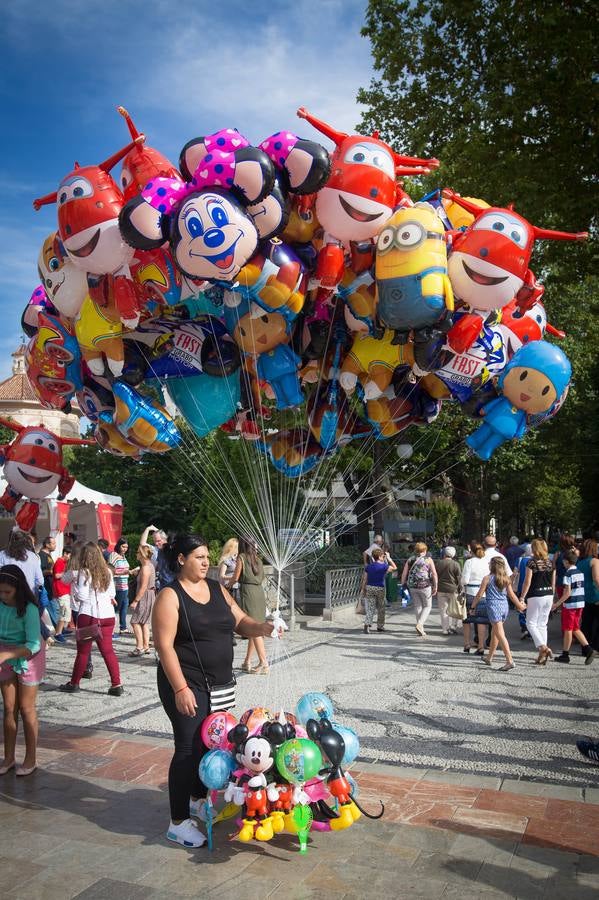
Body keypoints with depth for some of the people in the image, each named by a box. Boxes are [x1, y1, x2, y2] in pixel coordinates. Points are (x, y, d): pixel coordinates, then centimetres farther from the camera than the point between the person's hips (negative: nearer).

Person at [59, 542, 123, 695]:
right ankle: (117, 685, 3)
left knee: (83, 651, 8)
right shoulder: (107, 572, 7)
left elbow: (82, 596, -12)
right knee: (108, 650, 7)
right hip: (107, 615, 5)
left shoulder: (84, 572, -9)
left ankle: (74, 683, 21)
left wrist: (74, 582, 0)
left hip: (88, 615, -4)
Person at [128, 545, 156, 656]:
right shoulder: (149, 565, 13)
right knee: (144, 622, 14)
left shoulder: (145, 567, -18)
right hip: (149, 596, 10)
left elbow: (144, 587, -22)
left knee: (135, 621, -7)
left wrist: (135, 601, -21)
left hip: (145, 596, -10)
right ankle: (146, 646, 17)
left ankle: (139, 648, -6)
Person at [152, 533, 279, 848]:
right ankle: (178, 823, 11)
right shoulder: (170, 596, -13)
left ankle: (198, 799, 39)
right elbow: (164, 645, -17)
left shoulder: (216, 588, 7)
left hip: (219, 684, 7)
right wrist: (180, 688, -22)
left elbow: (240, 621, 9)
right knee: (189, 748, -3)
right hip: (187, 685, -7)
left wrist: (261, 628, -13)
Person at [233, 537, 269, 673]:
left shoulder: (241, 557, -2)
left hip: (248, 592, -7)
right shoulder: (257, 559, 14)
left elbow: (236, 578, 0)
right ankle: (247, 662, 19)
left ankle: (264, 663, -11)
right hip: (259, 592, 7)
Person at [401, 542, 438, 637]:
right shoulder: (428, 559, 1)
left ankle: (421, 629, 18)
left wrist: (403, 585, 12)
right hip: (425, 586, -3)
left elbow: (404, 574, 6)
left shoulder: (410, 560, 9)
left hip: (412, 586, 3)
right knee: (427, 606, 10)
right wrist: (435, 586, 0)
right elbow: (434, 574, -5)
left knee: (417, 606, 14)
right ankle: (420, 624, -10)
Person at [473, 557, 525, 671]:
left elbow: (479, 594, -5)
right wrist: (519, 605, 22)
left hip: (494, 606, -7)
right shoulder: (506, 579, 7)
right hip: (504, 606, 7)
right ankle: (489, 658, 32)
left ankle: (510, 661, -16)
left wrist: (473, 606, 5)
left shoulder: (487, 578, -7)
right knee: (494, 633, 19)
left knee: (500, 635, -9)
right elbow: (511, 595, 9)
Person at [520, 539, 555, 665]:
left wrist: (522, 597, -5)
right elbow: (553, 583, 11)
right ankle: (543, 654, 12)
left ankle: (543, 648, -12)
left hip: (535, 596, -6)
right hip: (548, 595, 6)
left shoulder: (532, 562, -11)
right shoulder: (550, 563, 6)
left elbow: (527, 582, -12)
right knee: (542, 624, 12)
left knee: (531, 624, 4)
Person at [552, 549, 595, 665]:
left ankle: (565, 654, 12)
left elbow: (567, 593, -18)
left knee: (568, 630, 3)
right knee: (575, 629, 16)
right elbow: (581, 589, 12)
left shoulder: (568, 574, -15)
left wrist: (557, 604, -13)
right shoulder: (580, 573, 7)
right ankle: (588, 649, 4)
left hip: (570, 604, -7)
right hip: (580, 604, 7)